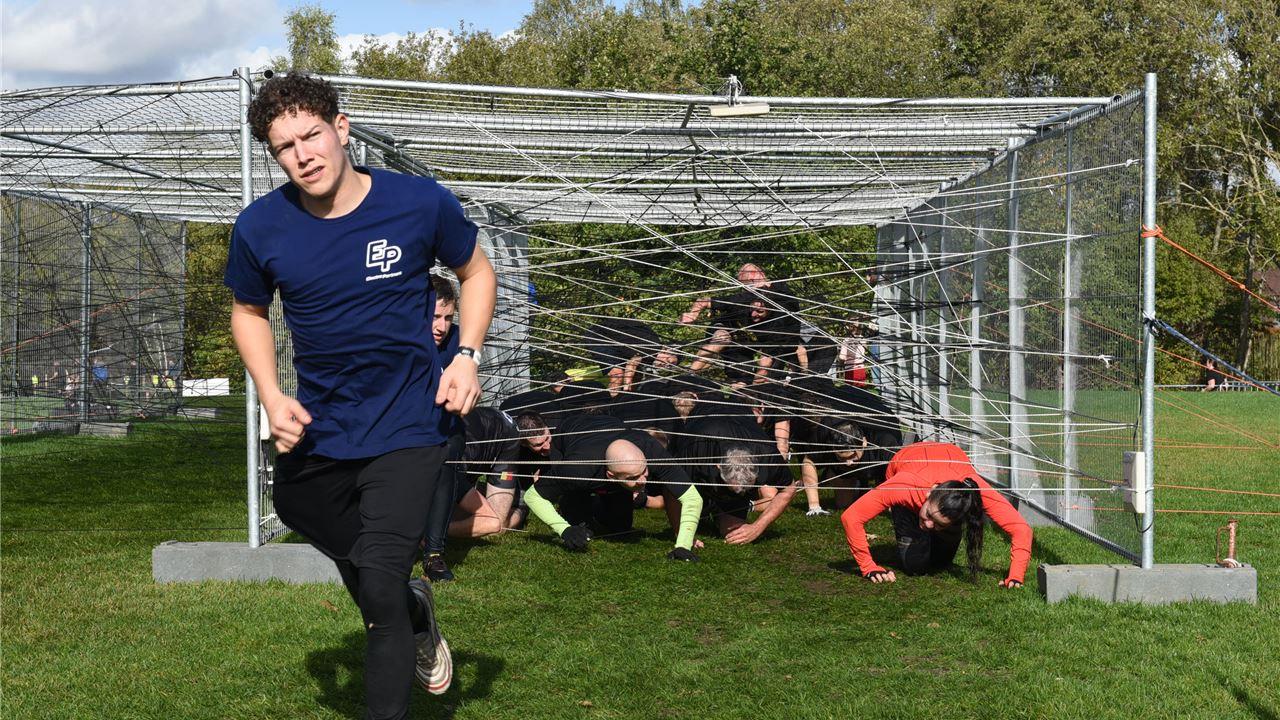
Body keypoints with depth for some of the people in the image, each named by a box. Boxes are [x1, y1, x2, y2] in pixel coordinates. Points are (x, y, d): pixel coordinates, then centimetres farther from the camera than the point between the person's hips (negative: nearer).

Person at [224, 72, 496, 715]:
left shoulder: (421, 202, -12)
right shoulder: (260, 228, -8)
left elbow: (476, 272, 6)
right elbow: (248, 312, 11)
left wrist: (467, 357, -8)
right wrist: (271, 397, -4)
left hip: (406, 428, -3)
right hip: (314, 433, 4)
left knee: (379, 585, -15)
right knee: (358, 571, 21)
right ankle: (417, 618, 53)